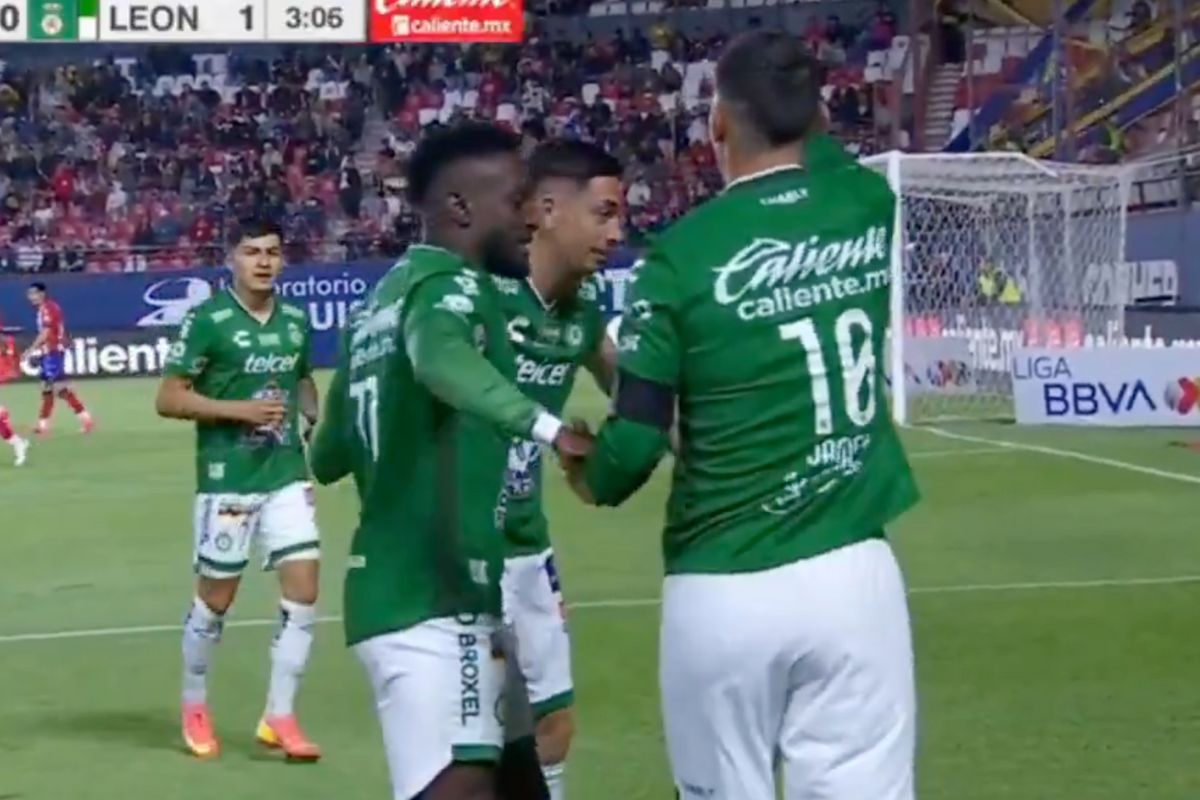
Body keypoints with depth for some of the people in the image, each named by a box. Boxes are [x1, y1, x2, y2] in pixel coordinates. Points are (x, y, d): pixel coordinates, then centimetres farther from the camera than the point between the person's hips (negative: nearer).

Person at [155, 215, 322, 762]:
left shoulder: (296, 321, 7)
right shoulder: (208, 320, -10)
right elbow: (168, 398, -10)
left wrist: (317, 415, 3)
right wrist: (239, 410, -20)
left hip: (287, 474, 5)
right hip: (228, 478, -5)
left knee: (303, 589, -4)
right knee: (216, 598, 7)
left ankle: (279, 717, 6)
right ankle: (194, 706, 29)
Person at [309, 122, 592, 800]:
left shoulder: (385, 297, 16)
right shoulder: (451, 283, -10)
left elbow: (330, 458, 25)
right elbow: (439, 355, -36)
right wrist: (547, 425, -47)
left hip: (400, 590, 10)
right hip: (435, 603, -10)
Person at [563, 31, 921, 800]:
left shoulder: (683, 252, -6)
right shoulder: (868, 205, 3)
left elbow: (636, 442, -4)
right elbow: (819, 149, 29)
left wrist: (588, 477, 16)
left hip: (723, 595, -2)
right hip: (851, 578, 2)